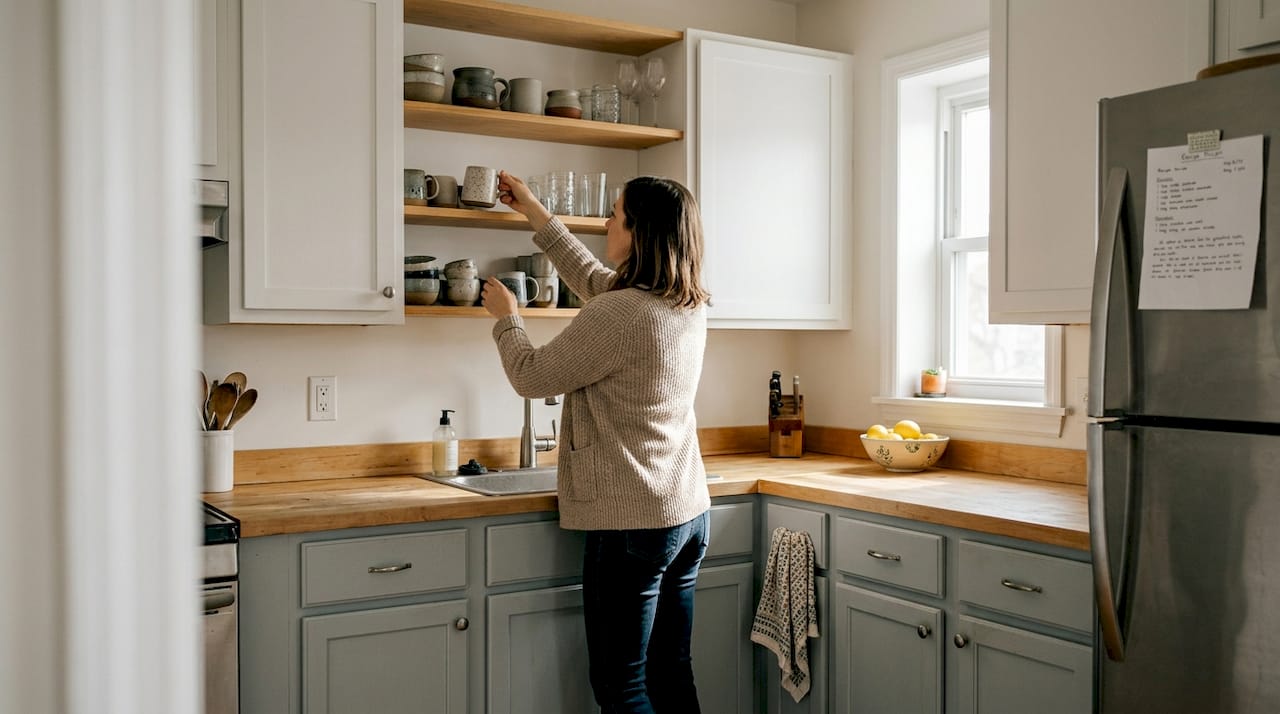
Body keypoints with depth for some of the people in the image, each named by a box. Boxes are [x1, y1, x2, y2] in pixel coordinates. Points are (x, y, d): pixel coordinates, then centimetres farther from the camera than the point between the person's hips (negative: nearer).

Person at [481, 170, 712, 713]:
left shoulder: (619, 315, -21)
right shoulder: (690, 306, 5)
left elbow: (531, 377, -9)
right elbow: (594, 279, 22)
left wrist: (506, 317, 10)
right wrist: (534, 213, 28)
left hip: (632, 522, -9)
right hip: (687, 513, 9)